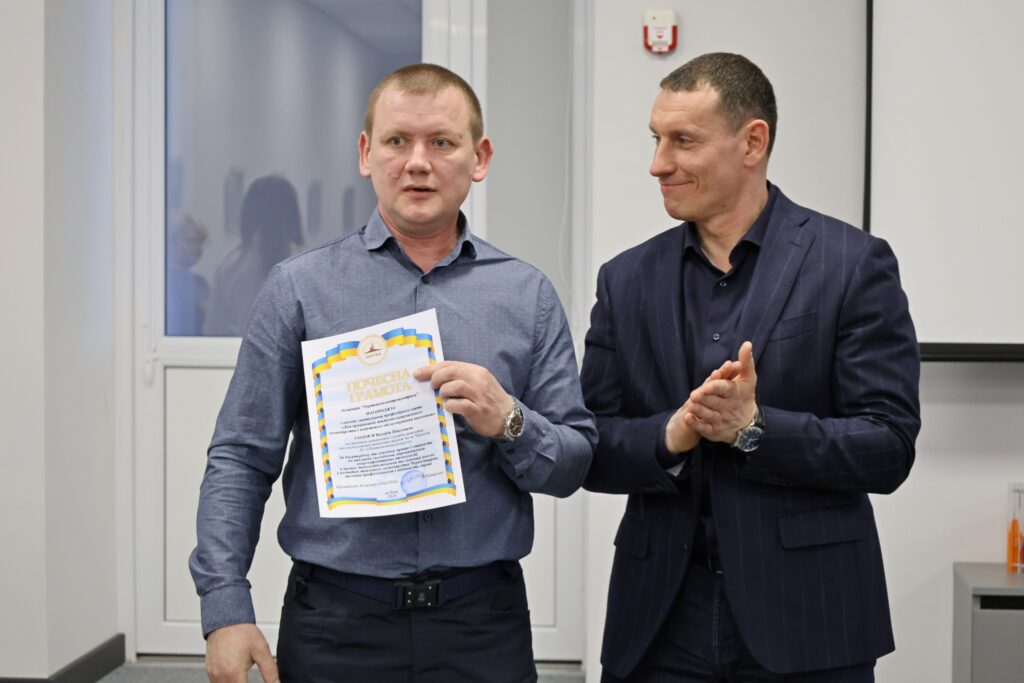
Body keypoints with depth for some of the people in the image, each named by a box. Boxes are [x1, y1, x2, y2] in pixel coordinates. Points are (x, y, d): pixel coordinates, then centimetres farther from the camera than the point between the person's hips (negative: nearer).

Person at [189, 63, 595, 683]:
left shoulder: (528, 296, 4)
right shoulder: (301, 288, 1)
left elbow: (574, 464, 4)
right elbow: (241, 458, -1)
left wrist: (508, 421, -15)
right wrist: (226, 607, -9)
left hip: (482, 626, 1)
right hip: (336, 624, -1)